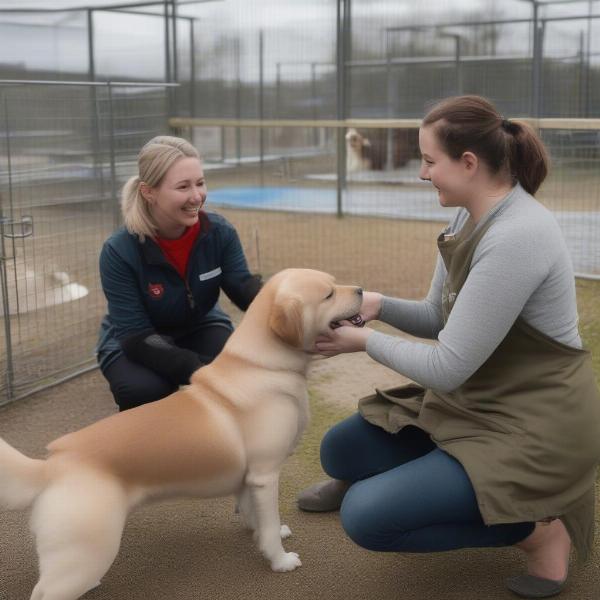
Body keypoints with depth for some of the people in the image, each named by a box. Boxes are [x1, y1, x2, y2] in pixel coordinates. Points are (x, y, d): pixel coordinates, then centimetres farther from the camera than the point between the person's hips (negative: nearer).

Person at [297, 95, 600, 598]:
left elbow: (446, 367, -24)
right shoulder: (471, 217, 2)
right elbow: (439, 319, 13)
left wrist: (366, 342, -10)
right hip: (476, 403, 9)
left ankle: (538, 527, -6)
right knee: (339, 450, 8)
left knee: (365, 517, -17)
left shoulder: (515, 237, -28)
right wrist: (379, 305, -5)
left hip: (534, 427, -9)